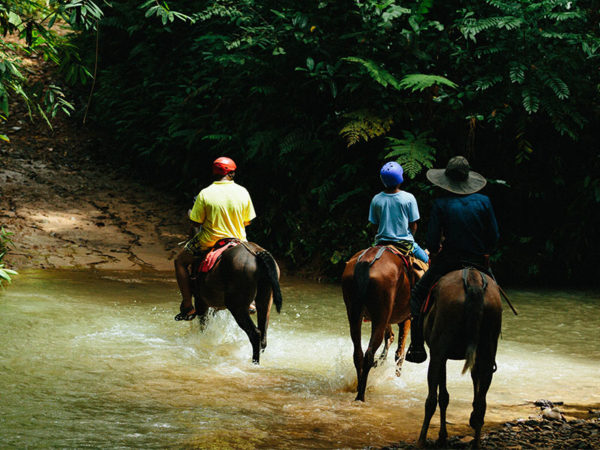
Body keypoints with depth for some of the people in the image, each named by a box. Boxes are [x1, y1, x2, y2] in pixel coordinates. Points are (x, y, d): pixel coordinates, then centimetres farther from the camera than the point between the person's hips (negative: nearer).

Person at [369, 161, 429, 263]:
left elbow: (375, 224, 1)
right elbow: (413, 225, -6)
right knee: (425, 260, 18)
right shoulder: (409, 198, -12)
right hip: (404, 242, -2)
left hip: (381, 243, 2)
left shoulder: (376, 200, -7)